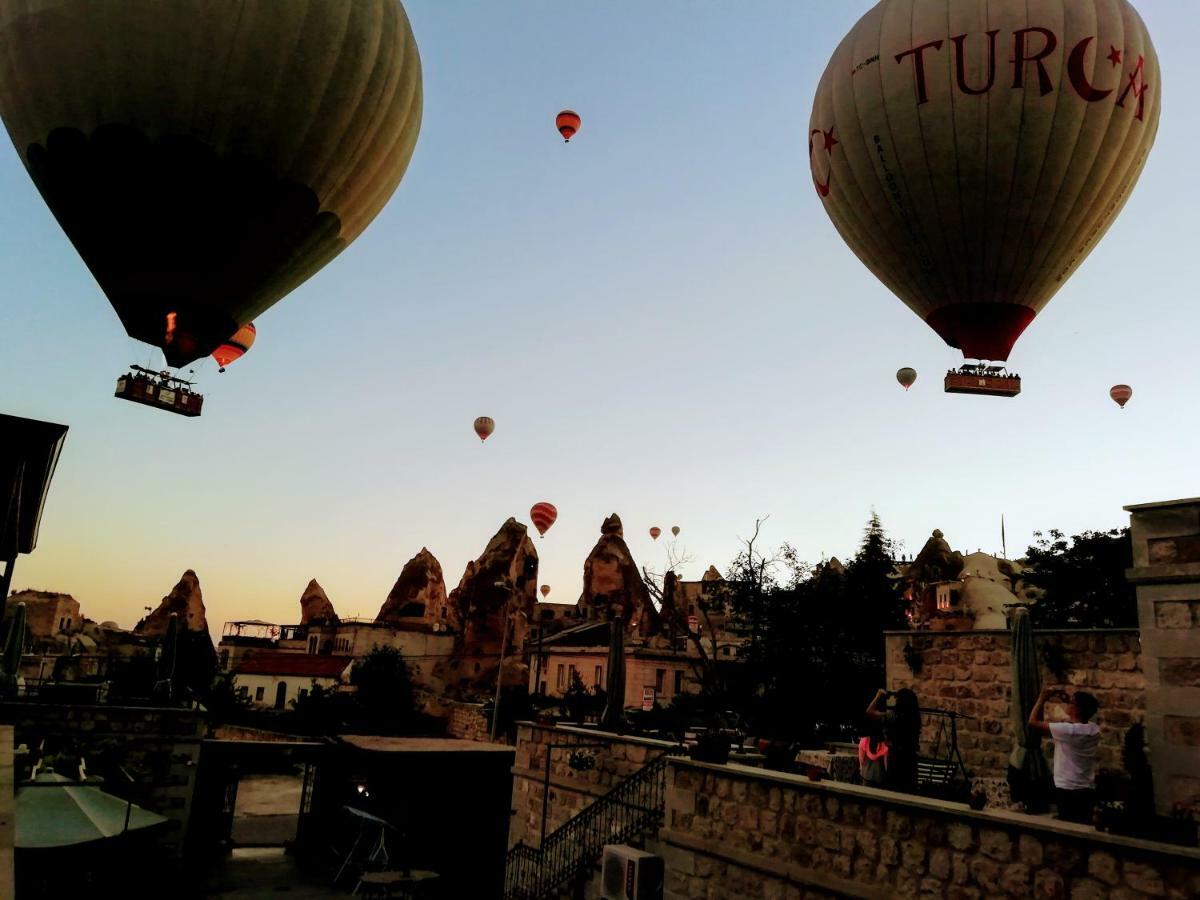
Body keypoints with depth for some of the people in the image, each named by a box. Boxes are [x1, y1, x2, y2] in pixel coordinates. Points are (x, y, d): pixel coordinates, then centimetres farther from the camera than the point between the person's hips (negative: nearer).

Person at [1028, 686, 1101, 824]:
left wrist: (1042, 699, -4)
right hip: (1088, 791, 7)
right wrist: (1069, 699, 15)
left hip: (1068, 792, -7)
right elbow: (1080, 721, 26)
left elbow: (1033, 722, -13)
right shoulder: (1094, 729, 1)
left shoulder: (1068, 730, -20)